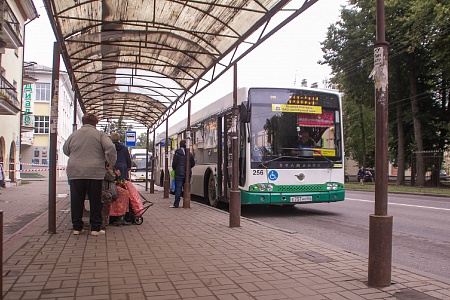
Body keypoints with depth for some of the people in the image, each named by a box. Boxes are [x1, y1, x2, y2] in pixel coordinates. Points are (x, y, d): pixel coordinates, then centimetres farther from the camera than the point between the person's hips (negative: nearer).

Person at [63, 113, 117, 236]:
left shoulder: (73, 135, 10)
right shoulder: (99, 134, -1)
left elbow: (65, 150, 23)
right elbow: (110, 148, -13)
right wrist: (111, 162, 0)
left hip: (75, 172, 3)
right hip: (94, 172, -3)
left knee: (76, 201, 9)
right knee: (95, 201, 5)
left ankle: (77, 227, 15)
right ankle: (95, 228, 8)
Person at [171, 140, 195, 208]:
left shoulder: (177, 153, -7)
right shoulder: (190, 154, 4)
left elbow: (174, 163, -4)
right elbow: (193, 163, 11)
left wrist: (174, 169, 16)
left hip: (179, 173, -3)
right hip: (188, 174, 3)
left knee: (178, 189, -2)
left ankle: (176, 204, -1)